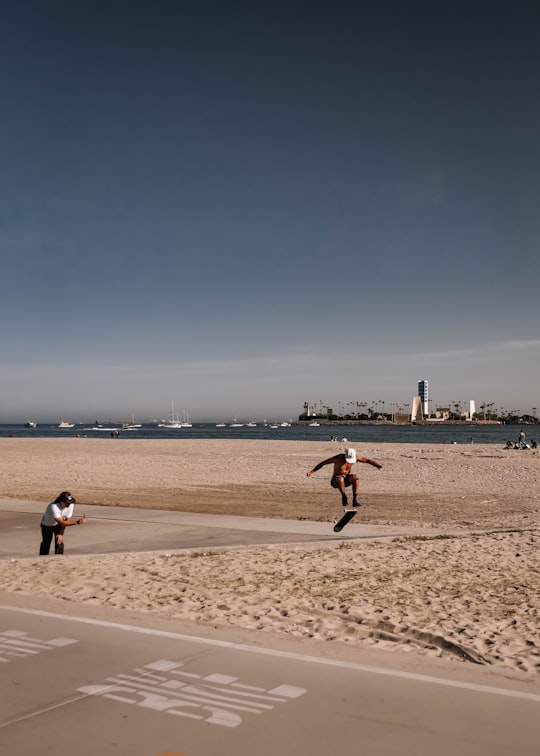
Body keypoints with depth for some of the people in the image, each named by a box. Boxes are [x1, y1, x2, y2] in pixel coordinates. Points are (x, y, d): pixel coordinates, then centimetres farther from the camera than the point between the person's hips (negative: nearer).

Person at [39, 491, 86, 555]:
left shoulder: (70, 505, -27)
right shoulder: (53, 506, -42)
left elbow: (67, 520, -16)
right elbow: (61, 522, -46)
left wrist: (61, 533, -20)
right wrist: (77, 522, -54)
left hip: (58, 525, 3)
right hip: (47, 525, -3)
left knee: (59, 542, -6)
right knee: (46, 543, 7)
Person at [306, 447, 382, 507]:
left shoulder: (355, 457, -8)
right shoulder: (338, 458, -20)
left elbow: (367, 460, 2)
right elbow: (322, 463, -16)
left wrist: (378, 465, -8)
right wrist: (312, 471, -24)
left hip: (346, 480, 4)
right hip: (335, 481, -4)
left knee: (355, 476, -29)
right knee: (341, 479, -40)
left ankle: (355, 500, -26)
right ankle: (344, 497, -18)